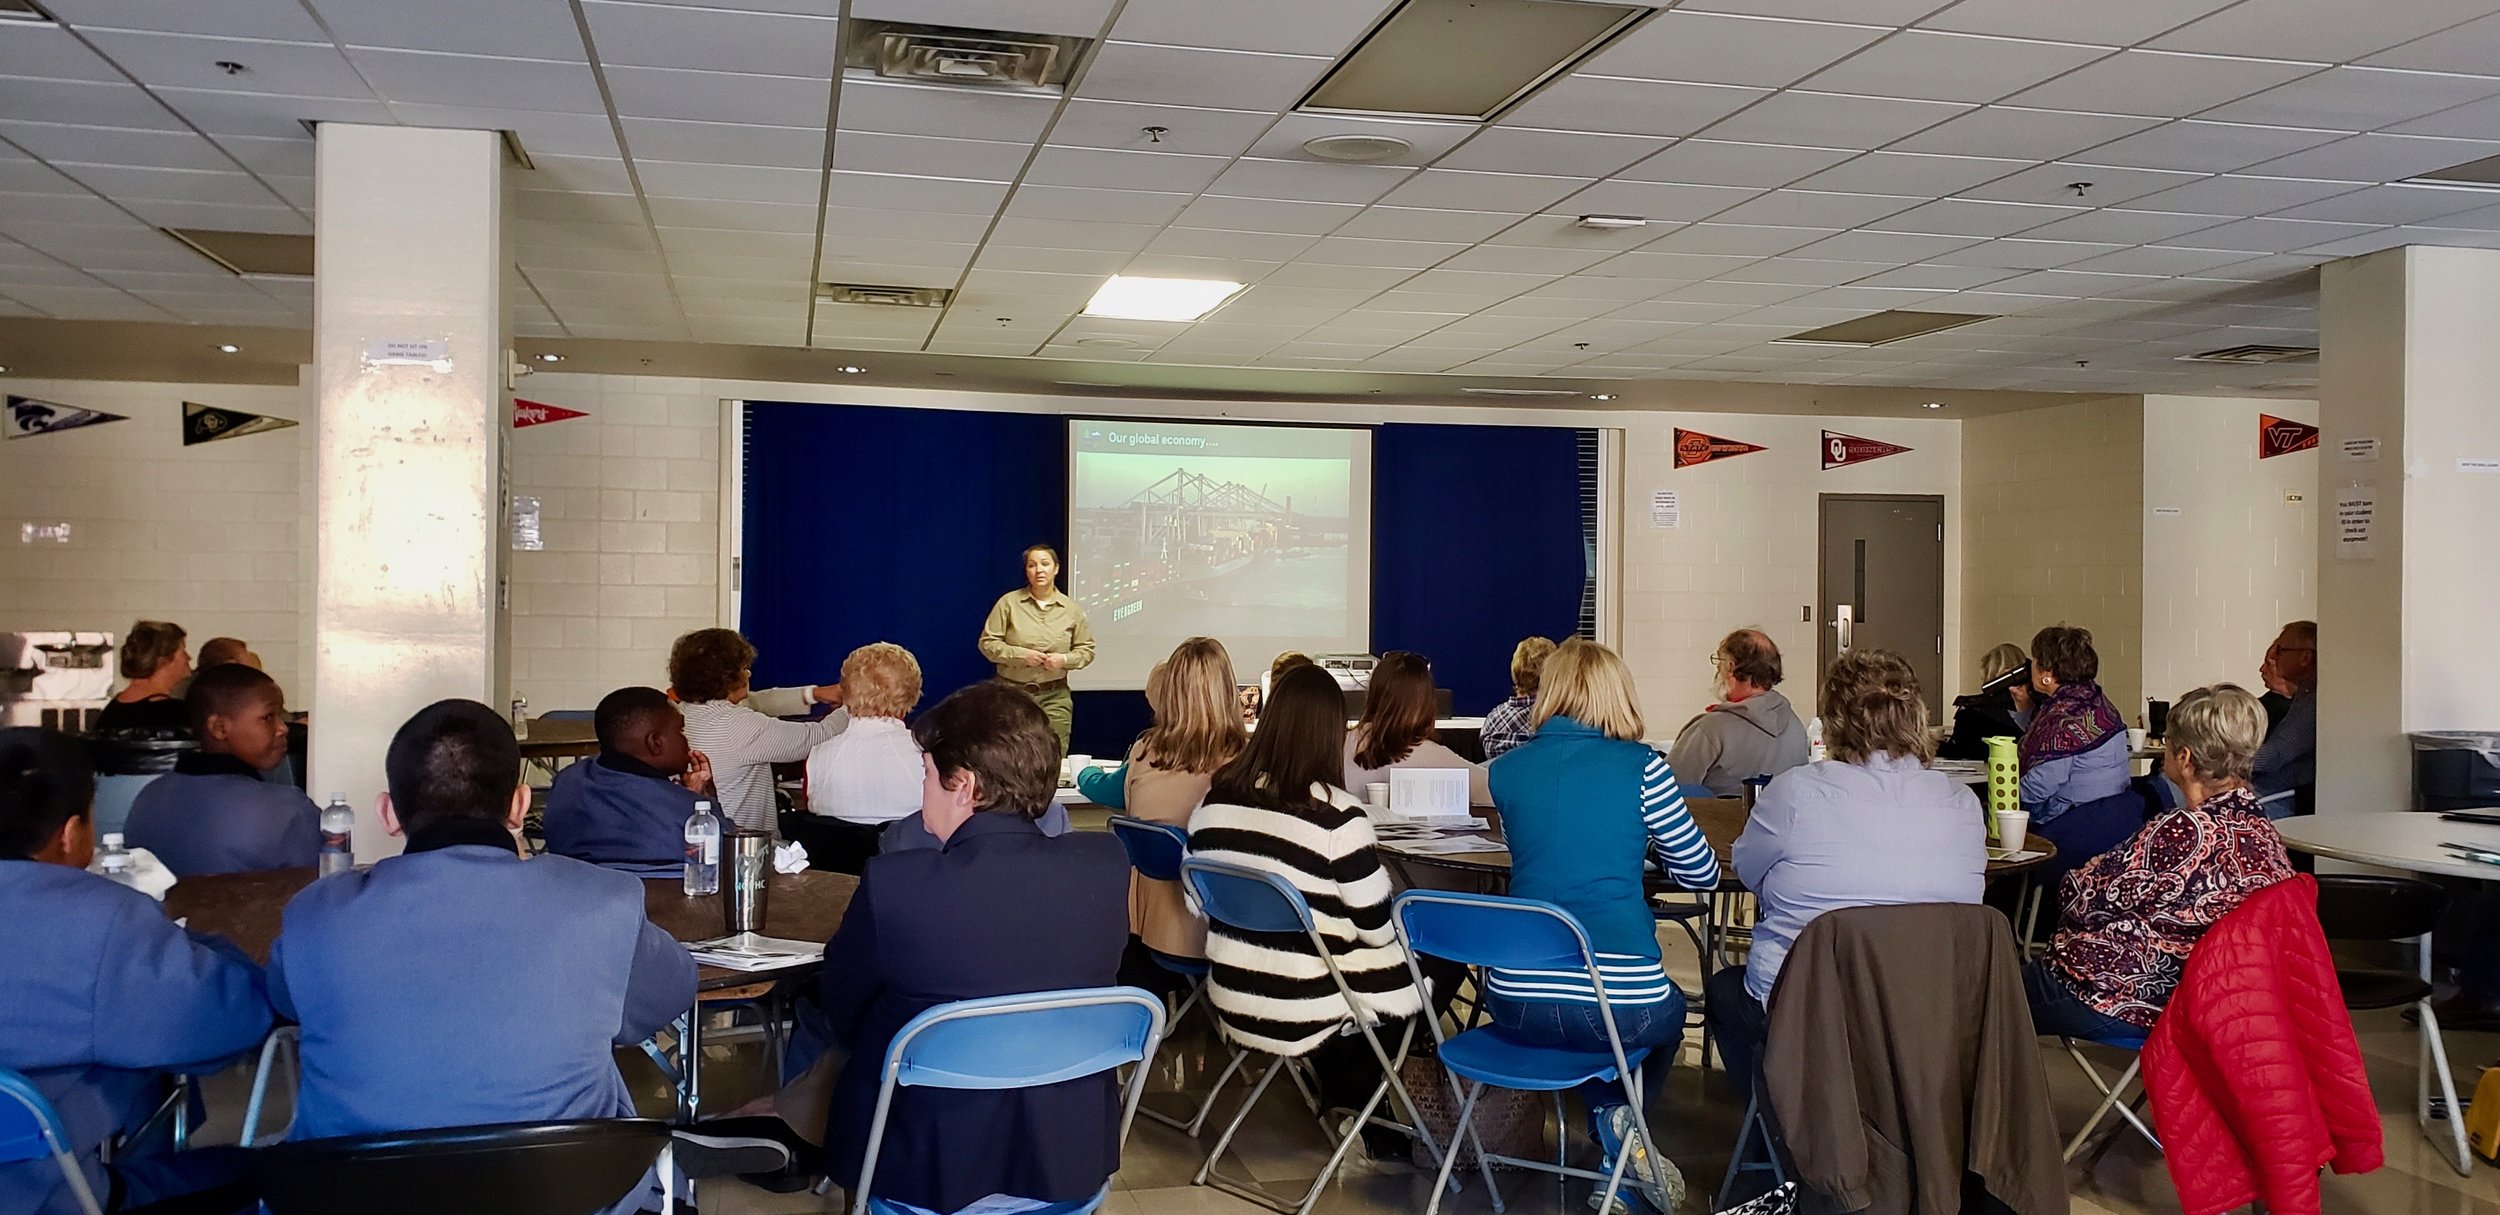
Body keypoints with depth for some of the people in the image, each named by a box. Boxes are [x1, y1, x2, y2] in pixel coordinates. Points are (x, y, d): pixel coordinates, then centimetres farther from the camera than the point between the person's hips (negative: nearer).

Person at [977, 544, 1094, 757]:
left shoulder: (1071, 609, 6)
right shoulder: (1009, 603, 1)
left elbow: (1086, 649, 11)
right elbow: (988, 643, 0)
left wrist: (1064, 659, -9)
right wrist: (1021, 655, -13)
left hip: (1054, 697, 1)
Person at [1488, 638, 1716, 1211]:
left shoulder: (1506, 769, 5)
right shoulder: (1640, 767, -4)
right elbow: (1703, 873, 7)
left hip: (1515, 1003, 3)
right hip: (1620, 1003, -3)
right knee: (1670, 1008, 34)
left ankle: (1609, 1118, 15)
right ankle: (1624, 1121, 14)